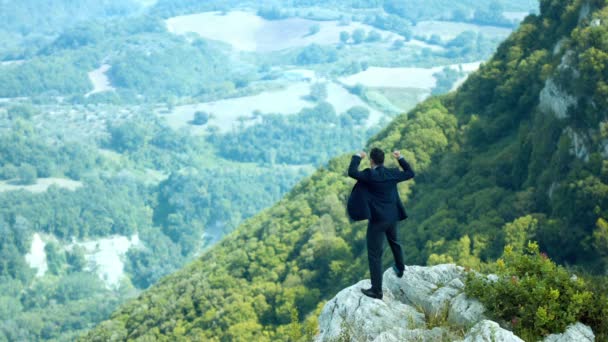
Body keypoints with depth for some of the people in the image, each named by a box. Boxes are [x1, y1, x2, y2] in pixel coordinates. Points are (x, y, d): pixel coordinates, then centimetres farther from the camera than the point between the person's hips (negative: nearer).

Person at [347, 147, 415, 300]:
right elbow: (410, 173, 14)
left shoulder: (369, 175, -18)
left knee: (374, 254, -3)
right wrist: (400, 158, 22)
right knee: (394, 242, 33)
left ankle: (376, 290, -4)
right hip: (392, 217, 7)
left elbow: (351, 172, -24)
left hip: (377, 219, -7)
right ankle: (400, 269, 56)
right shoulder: (392, 173, -1)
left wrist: (357, 157, -8)